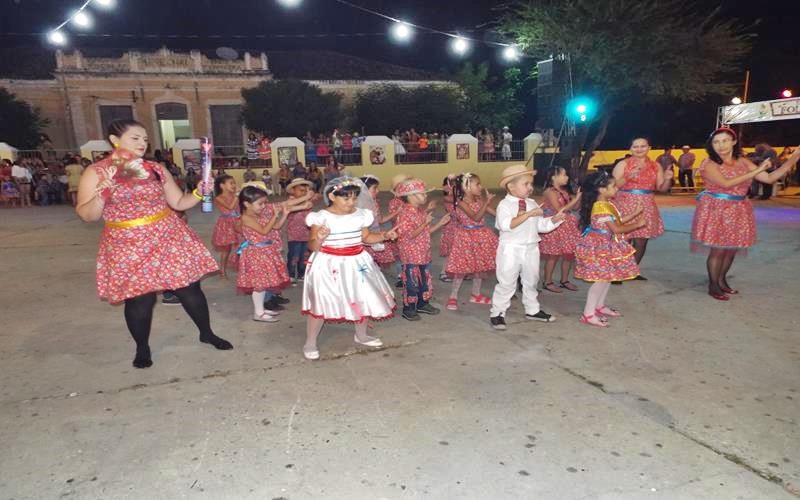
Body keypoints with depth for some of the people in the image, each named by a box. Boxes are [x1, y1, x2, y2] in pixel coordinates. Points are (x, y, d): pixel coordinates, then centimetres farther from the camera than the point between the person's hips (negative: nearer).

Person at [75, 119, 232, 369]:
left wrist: (200, 192, -8)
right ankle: (142, 348, 28)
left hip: (168, 237, 3)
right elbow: (86, 215, -5)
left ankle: (206, 333, 27)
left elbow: (178, 203, 9)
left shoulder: (156, 169, 6)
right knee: (139, 298, 4)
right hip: (128, 245, -2)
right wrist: (102, 193, -22)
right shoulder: (95, 172, -3)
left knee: (189, 288, 6)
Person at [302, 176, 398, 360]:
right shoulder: (321, 217, -13)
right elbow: (312, 246, -12)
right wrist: (319, 239, -33)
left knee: (365, 300, 13)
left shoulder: (361, 215, 0)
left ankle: (361, 335, 38)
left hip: (356, 263, 5)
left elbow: (366, 237, 13)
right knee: (320, 304, -1)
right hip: (329, 264, -5)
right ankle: (310, 343, 19)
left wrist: (384, 236, -1)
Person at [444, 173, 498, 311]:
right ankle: (453, 297, 12)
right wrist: (487, 202, -31)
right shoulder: (461, 203, -17)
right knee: (462, 268, -2)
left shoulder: (479, 200, 3)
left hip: (480, 236, 7)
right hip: (466, 238, -7)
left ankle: (476, 294, 30)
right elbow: (476, 217, -28)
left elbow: (494, 212, 3)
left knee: (479, 266, 14)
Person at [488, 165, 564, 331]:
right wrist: (528, 214, -30)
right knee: (506, 283, -1)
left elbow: (541, 225, 13)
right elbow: (506, 225, -30)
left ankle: (532, 310, 35)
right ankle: (497, 313, 11)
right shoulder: (504, 205, -13)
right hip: (511, 249, -7)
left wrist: (554, 220, -5)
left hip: (531, 248, 7)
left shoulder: (532, 203, 9)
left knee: (531, 281, 19)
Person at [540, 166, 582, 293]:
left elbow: (571, 206, 17)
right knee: (553, 255, -1)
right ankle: (547, 282, 11)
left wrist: (578, 197, 3)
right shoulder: (550, 191, -15)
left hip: (566, 225, 8)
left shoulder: (563, 191, 11)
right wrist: (575, 199, -18)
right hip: (554, 226, -8)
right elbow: (560, 210, -20)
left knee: (569, 254, 10)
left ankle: (564, 280, 24)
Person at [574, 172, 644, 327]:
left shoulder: (607, 204, 10)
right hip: (599, 247, -10)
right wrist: (637, 224, -13)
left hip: (607, 246, 10)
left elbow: (619, 221, 17)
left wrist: (636, 213, 16)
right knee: (601, 279, -8)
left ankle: (599, 306, 30)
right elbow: (616, 229, -22)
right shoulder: (601, 208, -22)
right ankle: (588, 314, -4)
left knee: (608, 277, 16)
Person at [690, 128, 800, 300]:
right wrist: (756, 171, -22)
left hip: (738, 211, 6)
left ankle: (722, 281, 28)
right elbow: (726, 183, -25)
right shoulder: (709, 164, -11)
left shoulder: (743, 162, 6)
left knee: (731, 249, 10)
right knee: (718, 250, -3)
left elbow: (769, 178, 6)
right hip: (716, 211, -5)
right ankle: (713, 285, 12)